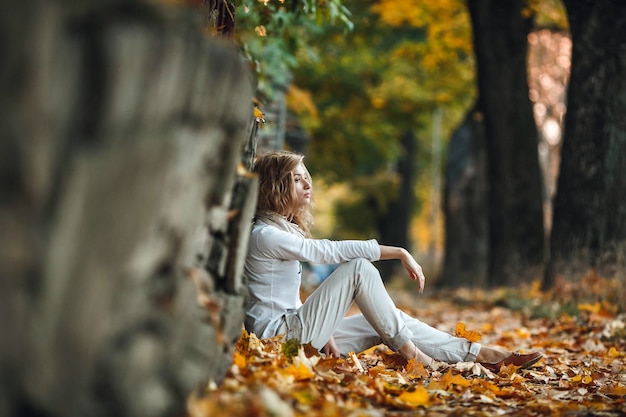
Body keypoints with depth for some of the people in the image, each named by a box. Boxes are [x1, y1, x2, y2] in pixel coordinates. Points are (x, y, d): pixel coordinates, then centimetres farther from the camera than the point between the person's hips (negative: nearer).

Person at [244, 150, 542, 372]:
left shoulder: (283, 229, 16)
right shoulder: (265, 235, -15)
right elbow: (334, 251, -21)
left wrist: (323, 331, 2)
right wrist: (399, 253, -17)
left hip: (295, 328, 9)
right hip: (281, 336, -9)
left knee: (391, 321, 4)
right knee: (359, 268, -17)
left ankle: (478, 354, 5)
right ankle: (408, 351, -10)